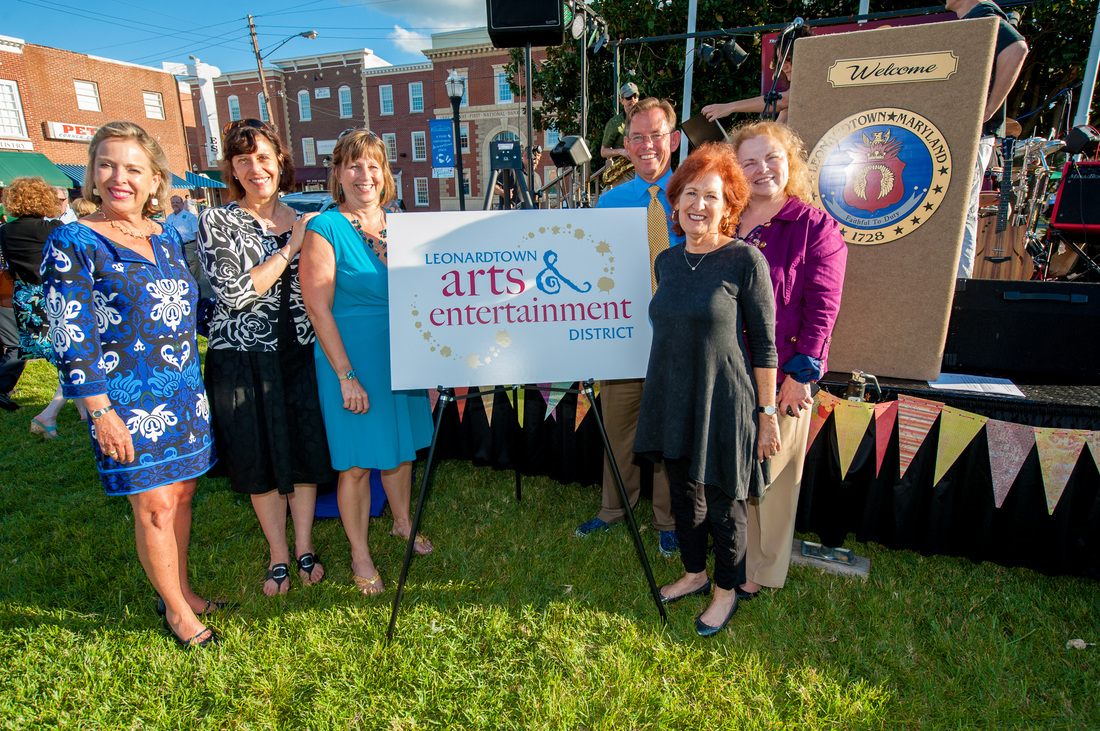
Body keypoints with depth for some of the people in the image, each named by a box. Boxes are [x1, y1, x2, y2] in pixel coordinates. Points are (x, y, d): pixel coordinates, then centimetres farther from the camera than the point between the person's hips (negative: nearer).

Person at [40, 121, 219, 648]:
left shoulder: (166, 237, 9)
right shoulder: (72, 243, -8)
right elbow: (72, 340, -12)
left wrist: (194, 383, 15)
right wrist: (101, 412, -15)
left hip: (185, 392, 6)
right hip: (130, 400, -5)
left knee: (181, 491, 15)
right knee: (155, 505, 3)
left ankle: (181, 589, 33)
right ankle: (175, 609, 22)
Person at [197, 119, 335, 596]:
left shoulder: (302, 222, 9)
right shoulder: (216, 222, -2)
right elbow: (234, 293, -14)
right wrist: (289, 248, -12)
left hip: (299, 354, 3)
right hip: (244, 356, -2)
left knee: (306, 452, 8)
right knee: (260, 459, 9)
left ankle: (304, 548, 27)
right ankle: (278, 554, 28)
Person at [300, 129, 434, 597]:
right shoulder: (324, 230, -10)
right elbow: (319, 310, -13)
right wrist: (347, 376, -16)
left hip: (403, 355, 6)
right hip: (353, 358, -5)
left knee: (402, 448, 18)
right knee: (357, 463, 5)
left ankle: (403, 524, 42)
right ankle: (360, 555, 24)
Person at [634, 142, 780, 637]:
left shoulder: (745, 260, -11)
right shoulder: (666, 261, 6)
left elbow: (764, 344, -9)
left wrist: (767, 413, -9)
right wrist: (663, 390, 16)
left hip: (724, 403, -5)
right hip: (673, 400, 6)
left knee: (722, 503, 10)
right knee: (683, 493, 19)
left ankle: (726, 590, 35)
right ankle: (694, 573, 42)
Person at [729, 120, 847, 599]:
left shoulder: (816, 227, -4)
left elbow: (820, 309, -8)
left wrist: (800, 374, -13)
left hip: (778, 377, -4)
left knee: (770, 473, 8)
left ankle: (760, 570, 28)